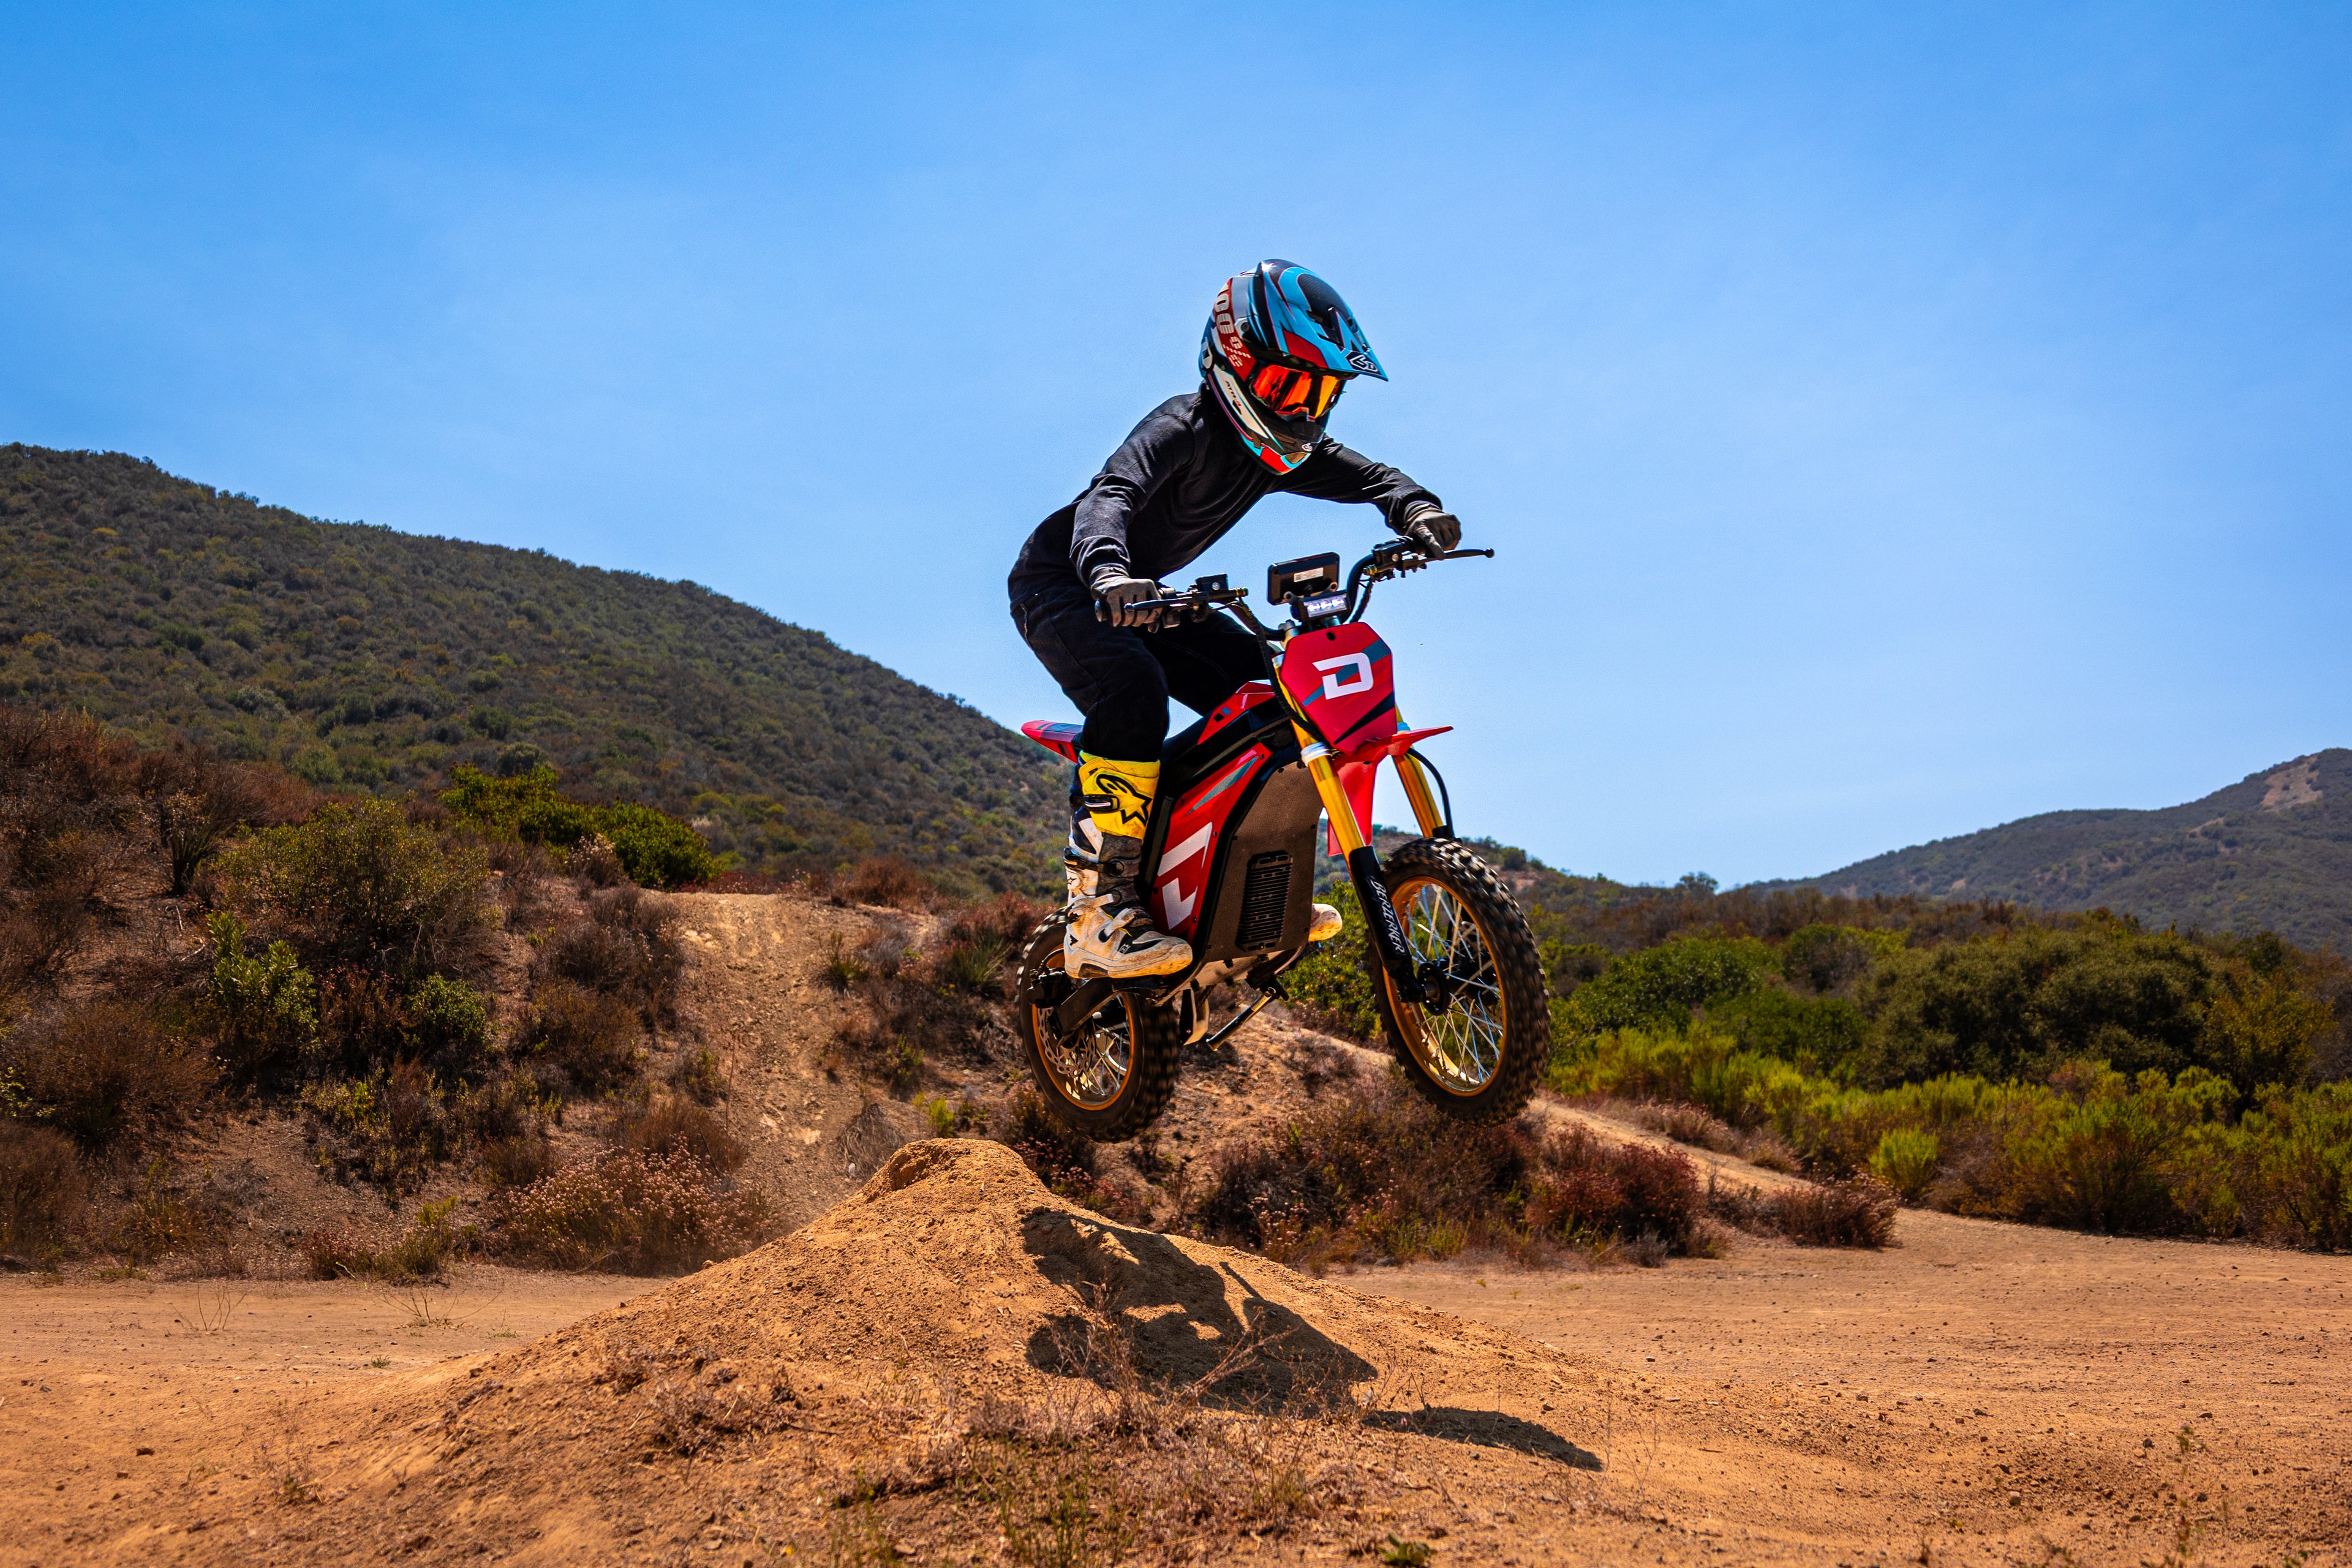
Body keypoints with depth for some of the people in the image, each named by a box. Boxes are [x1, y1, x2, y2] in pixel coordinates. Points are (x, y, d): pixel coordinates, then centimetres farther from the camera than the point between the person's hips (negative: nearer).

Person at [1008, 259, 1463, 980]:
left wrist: (1415, 508, -26)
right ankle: (1101, 909, -33)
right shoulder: (1183, 429, -26)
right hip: (1061, 586, -8)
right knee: (1133, 692, -34)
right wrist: (1107, 572, -64)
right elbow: (1110, 495, -42)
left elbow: (1361, 473, -3)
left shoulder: (1275, 450, -1)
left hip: (1141, 593, 8)